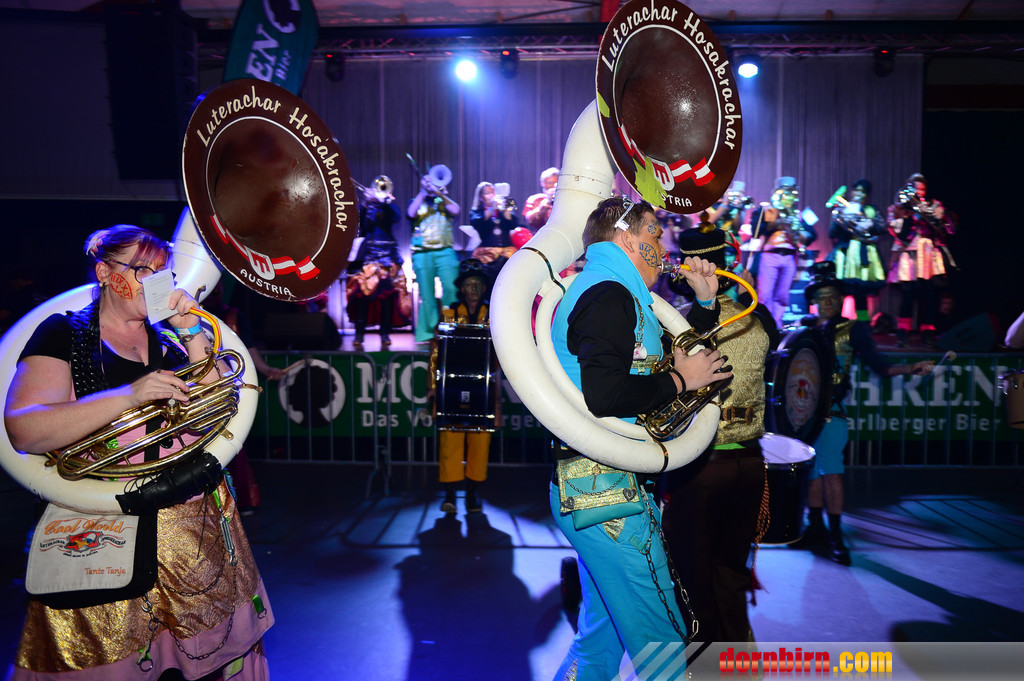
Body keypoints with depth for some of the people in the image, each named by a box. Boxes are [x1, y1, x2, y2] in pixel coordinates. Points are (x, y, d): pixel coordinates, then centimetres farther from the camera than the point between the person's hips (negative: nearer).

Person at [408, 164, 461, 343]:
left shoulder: (445, 201, 18)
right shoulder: (417, 202, 17)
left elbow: (455, 210, -3)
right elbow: (411, 213, -5)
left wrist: (439, 193, -5)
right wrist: (423, 192, -2)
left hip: (445, 251, 0)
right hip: (422, 253, 0)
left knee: (451, 289, -14)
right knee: (426, 295, -1)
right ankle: (427, 333, 4)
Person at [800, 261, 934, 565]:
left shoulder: (853, 330, 3)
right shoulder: (805, 326, 12)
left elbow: (879, 365, 0)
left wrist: (912, 368, -16)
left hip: (829, 410, -4)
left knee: (829, 468, -11)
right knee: (810, 467, 9)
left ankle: (836, 537, -2)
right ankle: (816, 527, 22)